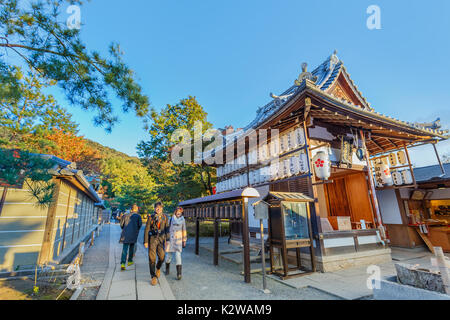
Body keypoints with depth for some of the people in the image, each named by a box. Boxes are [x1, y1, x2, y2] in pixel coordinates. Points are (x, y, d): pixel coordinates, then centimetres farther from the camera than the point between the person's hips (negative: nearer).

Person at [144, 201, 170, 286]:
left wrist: (167, 240, 1)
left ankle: (158, 268, 33)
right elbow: (147, 230, -4)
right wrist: (145, 241, -7)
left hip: (161, 239, 1)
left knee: (161, 257, -1)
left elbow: (167, 229, 3)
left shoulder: (165, 217, -3)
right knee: (152, 258, -2)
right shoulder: (151, 217, -8)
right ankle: (154, 277, 11)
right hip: (152, 239, -1)